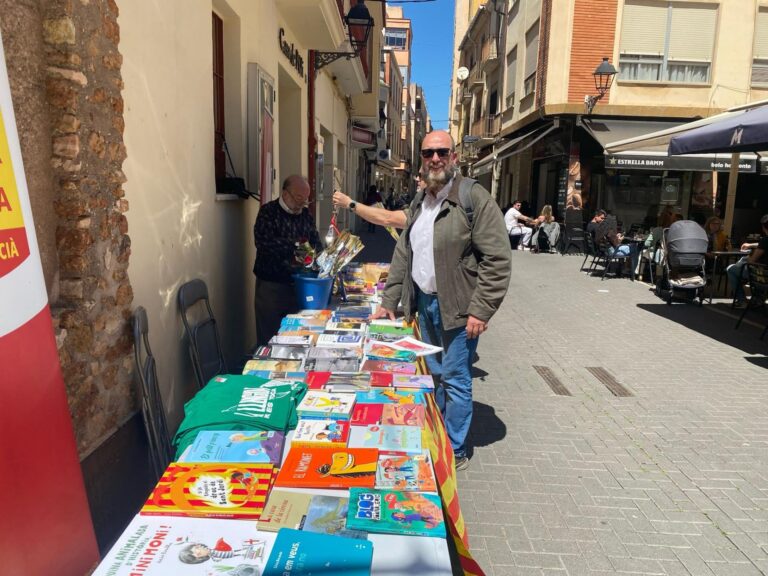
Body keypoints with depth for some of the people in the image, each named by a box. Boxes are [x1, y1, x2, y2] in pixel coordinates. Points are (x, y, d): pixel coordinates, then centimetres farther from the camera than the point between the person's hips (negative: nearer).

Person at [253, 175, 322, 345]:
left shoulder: (305, 214, 10)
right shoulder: (268, 211, -8)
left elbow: (316, 242, 11)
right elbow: (263, 242, -22)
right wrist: (294, 245, -25)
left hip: (298, 282, 5)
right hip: (271, 284, -5)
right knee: (268, 335, 4)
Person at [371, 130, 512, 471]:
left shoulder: (474, 198, -12)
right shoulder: (418, 204, 12)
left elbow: (498, 259, -15)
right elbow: (403, 255, 16)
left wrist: (481, 311, -18)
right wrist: (389, 302, 12)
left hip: (457, 308, -7)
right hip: (425, 303, 7)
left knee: (455, 380, 2)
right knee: (435, 375, 17)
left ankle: (455, 453, 19)